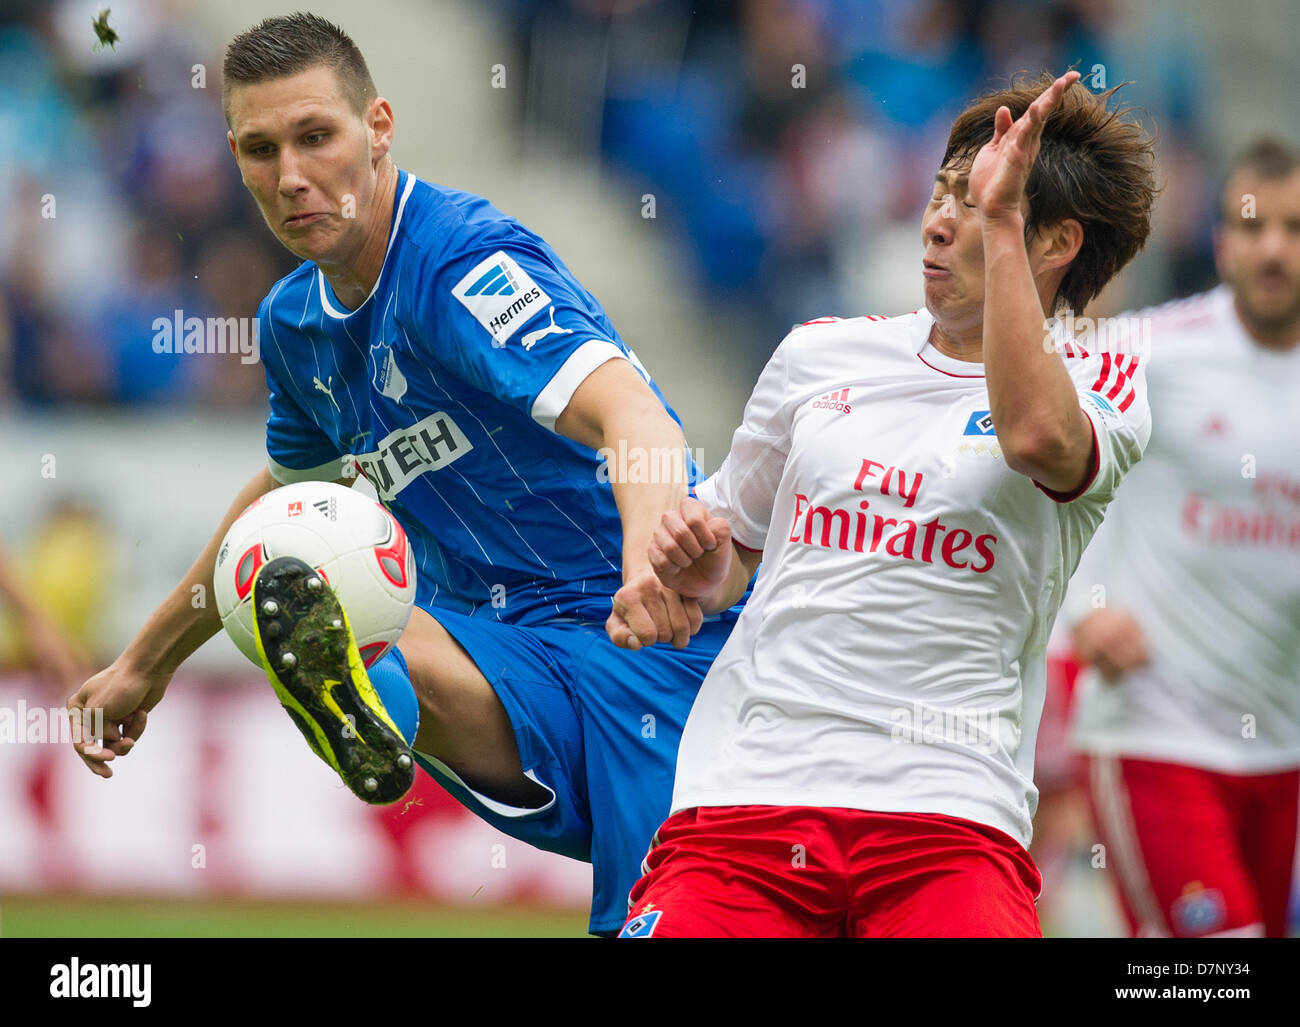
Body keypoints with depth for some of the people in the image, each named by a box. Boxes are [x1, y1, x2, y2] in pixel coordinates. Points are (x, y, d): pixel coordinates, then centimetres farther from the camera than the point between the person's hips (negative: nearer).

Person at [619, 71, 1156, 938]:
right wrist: (700, 569, 3)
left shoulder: (1101, 386, 6)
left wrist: (1001, 220, -14)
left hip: (946, 813, -3)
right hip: (744, 791, 3)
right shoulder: (821, 354, 17)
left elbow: (1037, 434, -20)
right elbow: (731, 558, 27)